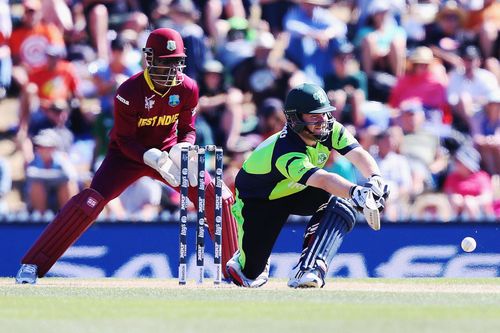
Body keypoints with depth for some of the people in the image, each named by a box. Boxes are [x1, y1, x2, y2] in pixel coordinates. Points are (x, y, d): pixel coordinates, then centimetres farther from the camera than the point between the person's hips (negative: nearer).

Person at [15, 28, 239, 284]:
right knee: (90, 201, -24)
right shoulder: (129, 92, -24)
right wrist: (153, 159, -34)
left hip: (167, 150, 4)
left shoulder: (187, 89, -12)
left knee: (216, 196, -10)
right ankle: (32, 265, -20)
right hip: (129, 154, -4)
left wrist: (184, 148, -24)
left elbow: (188, 129, 0)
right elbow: (124, 141, -18)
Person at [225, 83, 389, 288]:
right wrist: (356, 192, -74)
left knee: (342, 204, -26)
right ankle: (241, 261, 31)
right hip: (258, 200, -6)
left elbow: (359, 155, -32)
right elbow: (323, 180, -57)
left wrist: (375, 179, -54)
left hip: (298, 191, 6)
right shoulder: (286, 153, -41)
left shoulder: (331, 130, -19)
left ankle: (307, 271, -28)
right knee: (251, 278, -9)